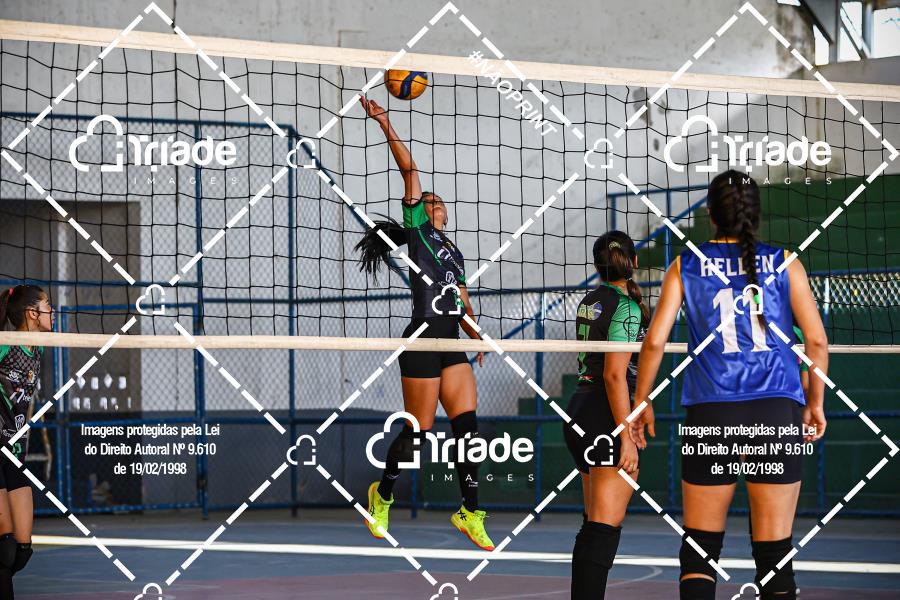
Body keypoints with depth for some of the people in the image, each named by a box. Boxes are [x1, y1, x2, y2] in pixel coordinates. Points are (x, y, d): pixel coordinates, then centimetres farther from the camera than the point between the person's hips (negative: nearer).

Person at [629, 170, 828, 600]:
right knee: (774, 552, 2)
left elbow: (655, 340, 1)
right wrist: (815, 403, 13)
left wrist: (641, 402, 13)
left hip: (710, 415, 0)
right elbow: (816, 339, 1)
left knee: (699, 547, 8)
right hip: (778, 412, 0)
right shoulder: (784, 264, 5)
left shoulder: (686, 266, 6)